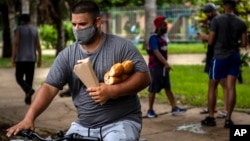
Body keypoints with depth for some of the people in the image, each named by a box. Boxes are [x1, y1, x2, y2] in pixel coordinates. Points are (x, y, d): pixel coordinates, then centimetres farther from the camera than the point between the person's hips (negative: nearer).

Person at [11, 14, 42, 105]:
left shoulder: (18, 29, -7)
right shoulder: (35, 30, 6)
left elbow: (15, 44, -12)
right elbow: (38, 45, 3)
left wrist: (13, 58, -9)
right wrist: (39, 59, 7)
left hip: (21, 58, -4)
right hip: (31, 58, 4)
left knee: (19, 78, 6)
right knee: (29, 79, 12)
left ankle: (29, 90, -21)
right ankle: (28, 99, 8)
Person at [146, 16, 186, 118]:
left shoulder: (163, 37, 10)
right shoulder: (153, 38, -16)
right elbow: (156, 52, -26)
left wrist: (166, 64, 14)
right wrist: (166, 63, -34)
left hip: (163, 66, 8)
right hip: (155, 67, -8)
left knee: (168, 88, 10)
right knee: (153, 89, 0)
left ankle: (174, 108, 14)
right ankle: (150, 110, 11)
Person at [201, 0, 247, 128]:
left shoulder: (217, 20, -9)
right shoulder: (241, 23, 1)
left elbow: (210, 41, -9)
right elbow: (244, 44, 4)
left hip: (220, 57, -3)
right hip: (234, 57, 3)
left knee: (212, 87, 8)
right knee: (231, 87, 2)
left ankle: (210, 118, 10)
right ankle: (228, 119, 2)